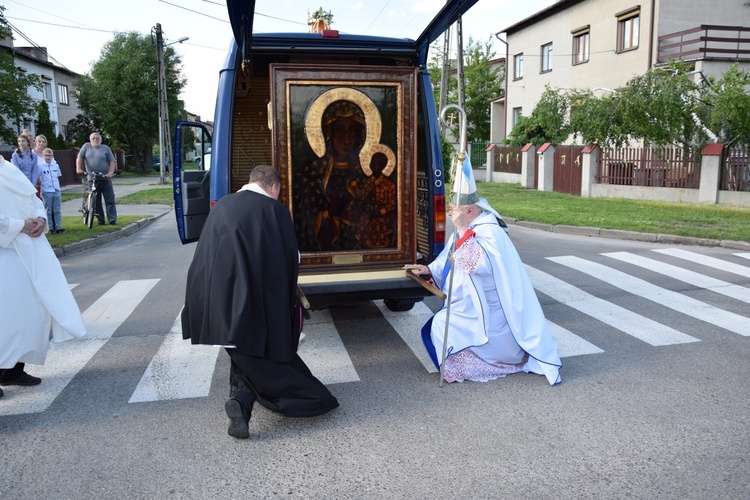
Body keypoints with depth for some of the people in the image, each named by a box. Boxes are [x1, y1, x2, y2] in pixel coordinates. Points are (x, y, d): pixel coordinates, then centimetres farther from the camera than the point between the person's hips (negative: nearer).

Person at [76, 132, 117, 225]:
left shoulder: (105, 148, 7)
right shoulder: (86, 146, 8)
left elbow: (112, 161, 3)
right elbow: (79, 158, 4)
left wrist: (110, 172, -11)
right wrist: (79, 168, -11)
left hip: (105, 179, 0)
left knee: (110, 199, -2)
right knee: (96, 201, 3)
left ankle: (112, 219, 0)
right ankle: (100, 219, 10)